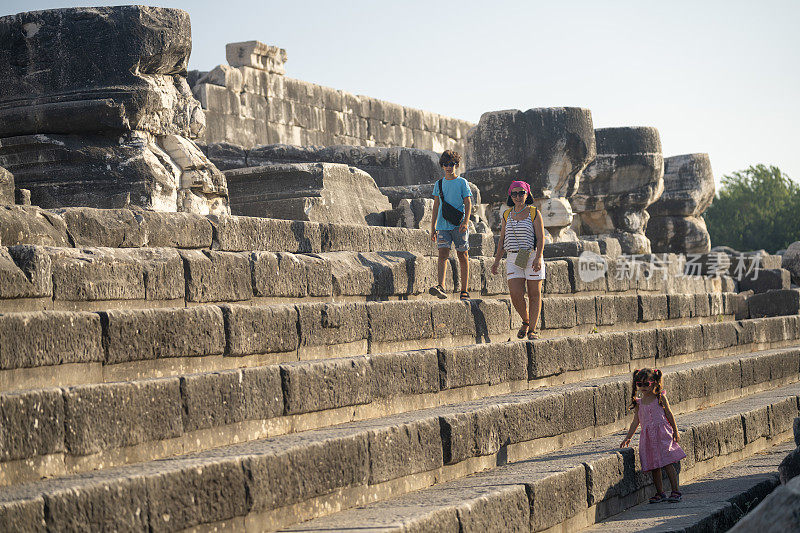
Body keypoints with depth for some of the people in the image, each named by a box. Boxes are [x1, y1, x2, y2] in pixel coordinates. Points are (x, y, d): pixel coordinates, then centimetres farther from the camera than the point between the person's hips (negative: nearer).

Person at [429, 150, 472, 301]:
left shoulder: (462, 183, 4)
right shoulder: (439, 184, 13)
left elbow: (468, 204, -1)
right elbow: (436, 206, 17)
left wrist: (465, 222, -15)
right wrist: (433, 227, 12)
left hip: (459, 226, -2)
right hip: (443, 226, 2)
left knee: (462, 256, 2)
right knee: (443, 254, -12)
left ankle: (464, 291, 6)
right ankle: (440, 286, -26)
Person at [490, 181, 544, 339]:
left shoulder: (534, 213, -1)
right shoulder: (507, 215, 11)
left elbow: (541, 238, -6)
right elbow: (502, 239, 16)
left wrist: (538, 258, -19)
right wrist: (497, 260, 10)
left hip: (532, 258, -3)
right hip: (513, 259, 3)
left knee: (534, 295, 0)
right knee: (515, 294, -8)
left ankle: (533, 329, 6)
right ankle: (525, 322, 16)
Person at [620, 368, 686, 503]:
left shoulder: (660, 398, 0)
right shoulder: (638, 403, 7)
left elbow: (669, 415, 4)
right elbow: (636, 421, 12)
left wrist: (675, 432, 4)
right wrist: (628, 437, 9)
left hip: (662, 434, -3)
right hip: (648, 436, 3)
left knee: (667, 463, -7)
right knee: (654, 466, 4)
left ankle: (676, 491, -1)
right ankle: (660, 493, 12)